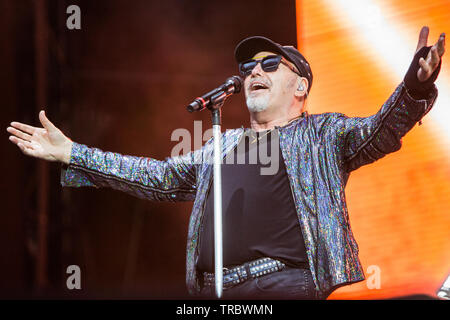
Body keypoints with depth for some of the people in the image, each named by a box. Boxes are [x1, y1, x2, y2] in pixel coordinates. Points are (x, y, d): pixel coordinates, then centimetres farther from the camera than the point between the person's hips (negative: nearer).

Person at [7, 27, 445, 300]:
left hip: (289, 284, -5)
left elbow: (379, 132, -7)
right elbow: (158, 177, 28)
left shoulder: (323, 133, 9)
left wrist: (414, 89, -29)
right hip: (214, 292, 5)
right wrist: (71, 154, 25)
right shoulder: (222, 146, 25)